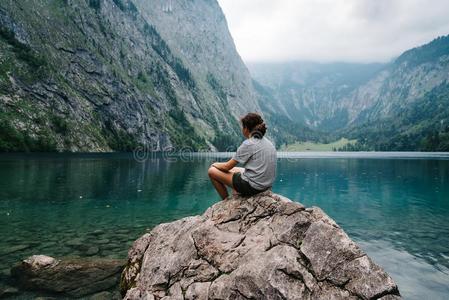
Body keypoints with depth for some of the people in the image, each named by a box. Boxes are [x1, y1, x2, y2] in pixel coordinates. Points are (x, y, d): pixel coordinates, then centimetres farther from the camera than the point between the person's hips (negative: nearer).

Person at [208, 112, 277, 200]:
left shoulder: (248, 144, -16)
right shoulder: (268, 143, 7)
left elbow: (227, 167, -10)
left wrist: (215, 164, 13)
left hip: (252, 186, -9)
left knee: (212, 171, 3)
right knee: (233, 169, 32)